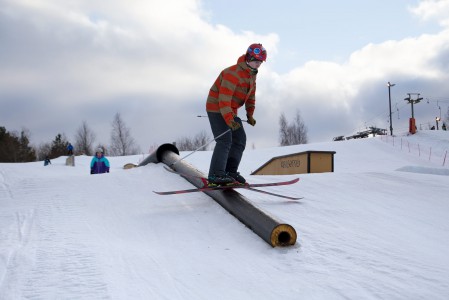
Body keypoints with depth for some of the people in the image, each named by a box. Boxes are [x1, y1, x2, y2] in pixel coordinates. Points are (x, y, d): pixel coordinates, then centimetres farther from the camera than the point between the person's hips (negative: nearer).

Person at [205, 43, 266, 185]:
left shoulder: (251, 74, 7)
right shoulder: (233, 73, -24)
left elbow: (251, 96, 18)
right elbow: (224, 97, -32)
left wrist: (250, 114, 9)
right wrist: (229, 118, -40)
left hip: (230, 111, 10)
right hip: (216, 108, -10)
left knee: (240, 140, 7)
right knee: (225, 140, -20)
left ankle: (230, 171, 11)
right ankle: (215, 175, -22)